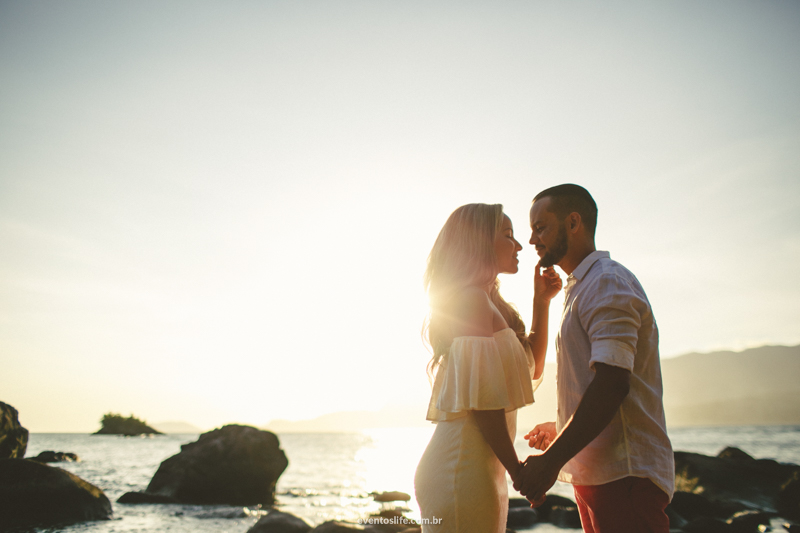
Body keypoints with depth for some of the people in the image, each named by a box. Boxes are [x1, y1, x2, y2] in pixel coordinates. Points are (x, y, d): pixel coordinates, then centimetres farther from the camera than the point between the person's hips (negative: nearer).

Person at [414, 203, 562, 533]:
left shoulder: (489, 302, 19)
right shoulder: (471, 298, -12)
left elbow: (533, 367, 23)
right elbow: (481, 395, -18)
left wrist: (541, 302, 14)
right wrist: (517, 468, -13)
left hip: (480, 466, 10)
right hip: (463, 466, -10)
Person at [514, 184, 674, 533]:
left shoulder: (608, 282, -12)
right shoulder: (581, 289, 20)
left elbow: (611, 384, -23)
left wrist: (551, 460, -22)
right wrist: (561, 431, 24)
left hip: (623, 476, -10)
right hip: (597, 474, 10)